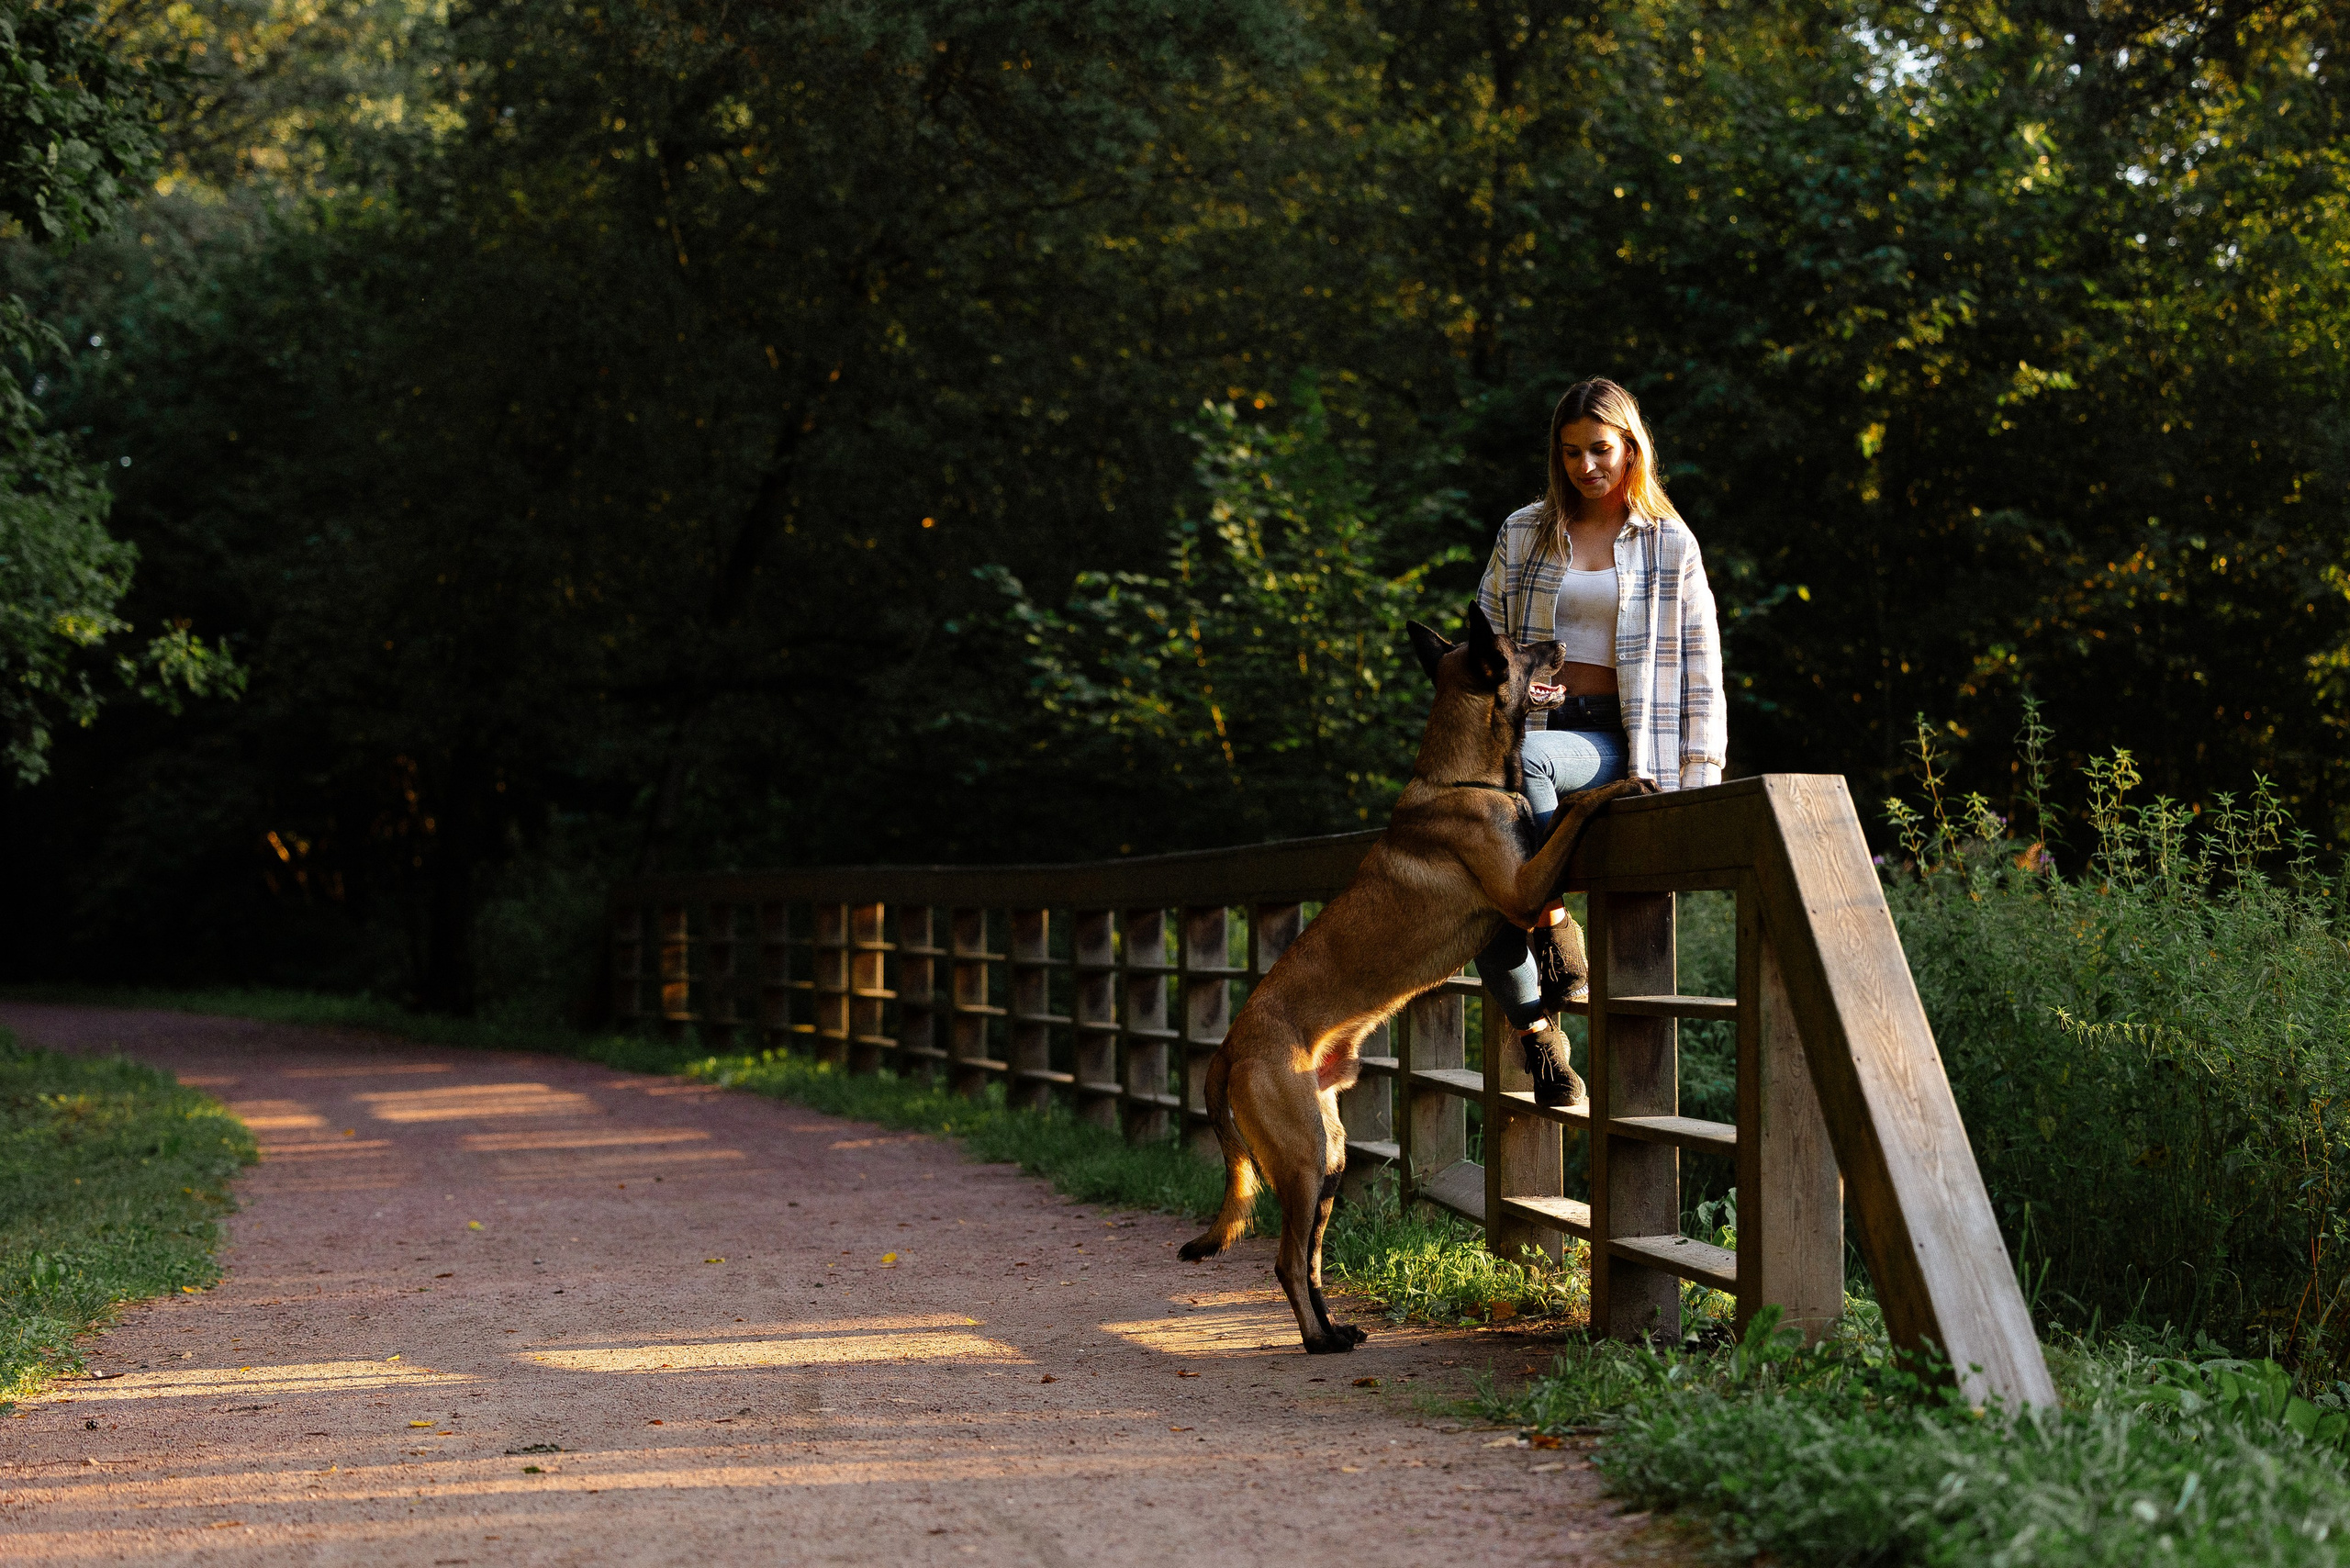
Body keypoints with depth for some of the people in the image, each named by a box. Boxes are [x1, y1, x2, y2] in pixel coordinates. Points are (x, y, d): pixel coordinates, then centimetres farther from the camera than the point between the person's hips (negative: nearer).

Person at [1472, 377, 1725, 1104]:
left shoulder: (1670, 544, 10)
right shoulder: (1523, 533, 15)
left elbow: (1700, 666, 7)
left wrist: (1701, 778, -2)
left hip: (1616, 744, -3)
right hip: (1533, 724, 3)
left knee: (1528, 759, -39)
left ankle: (1554, 926, -22)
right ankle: (1535, 1033, -15)